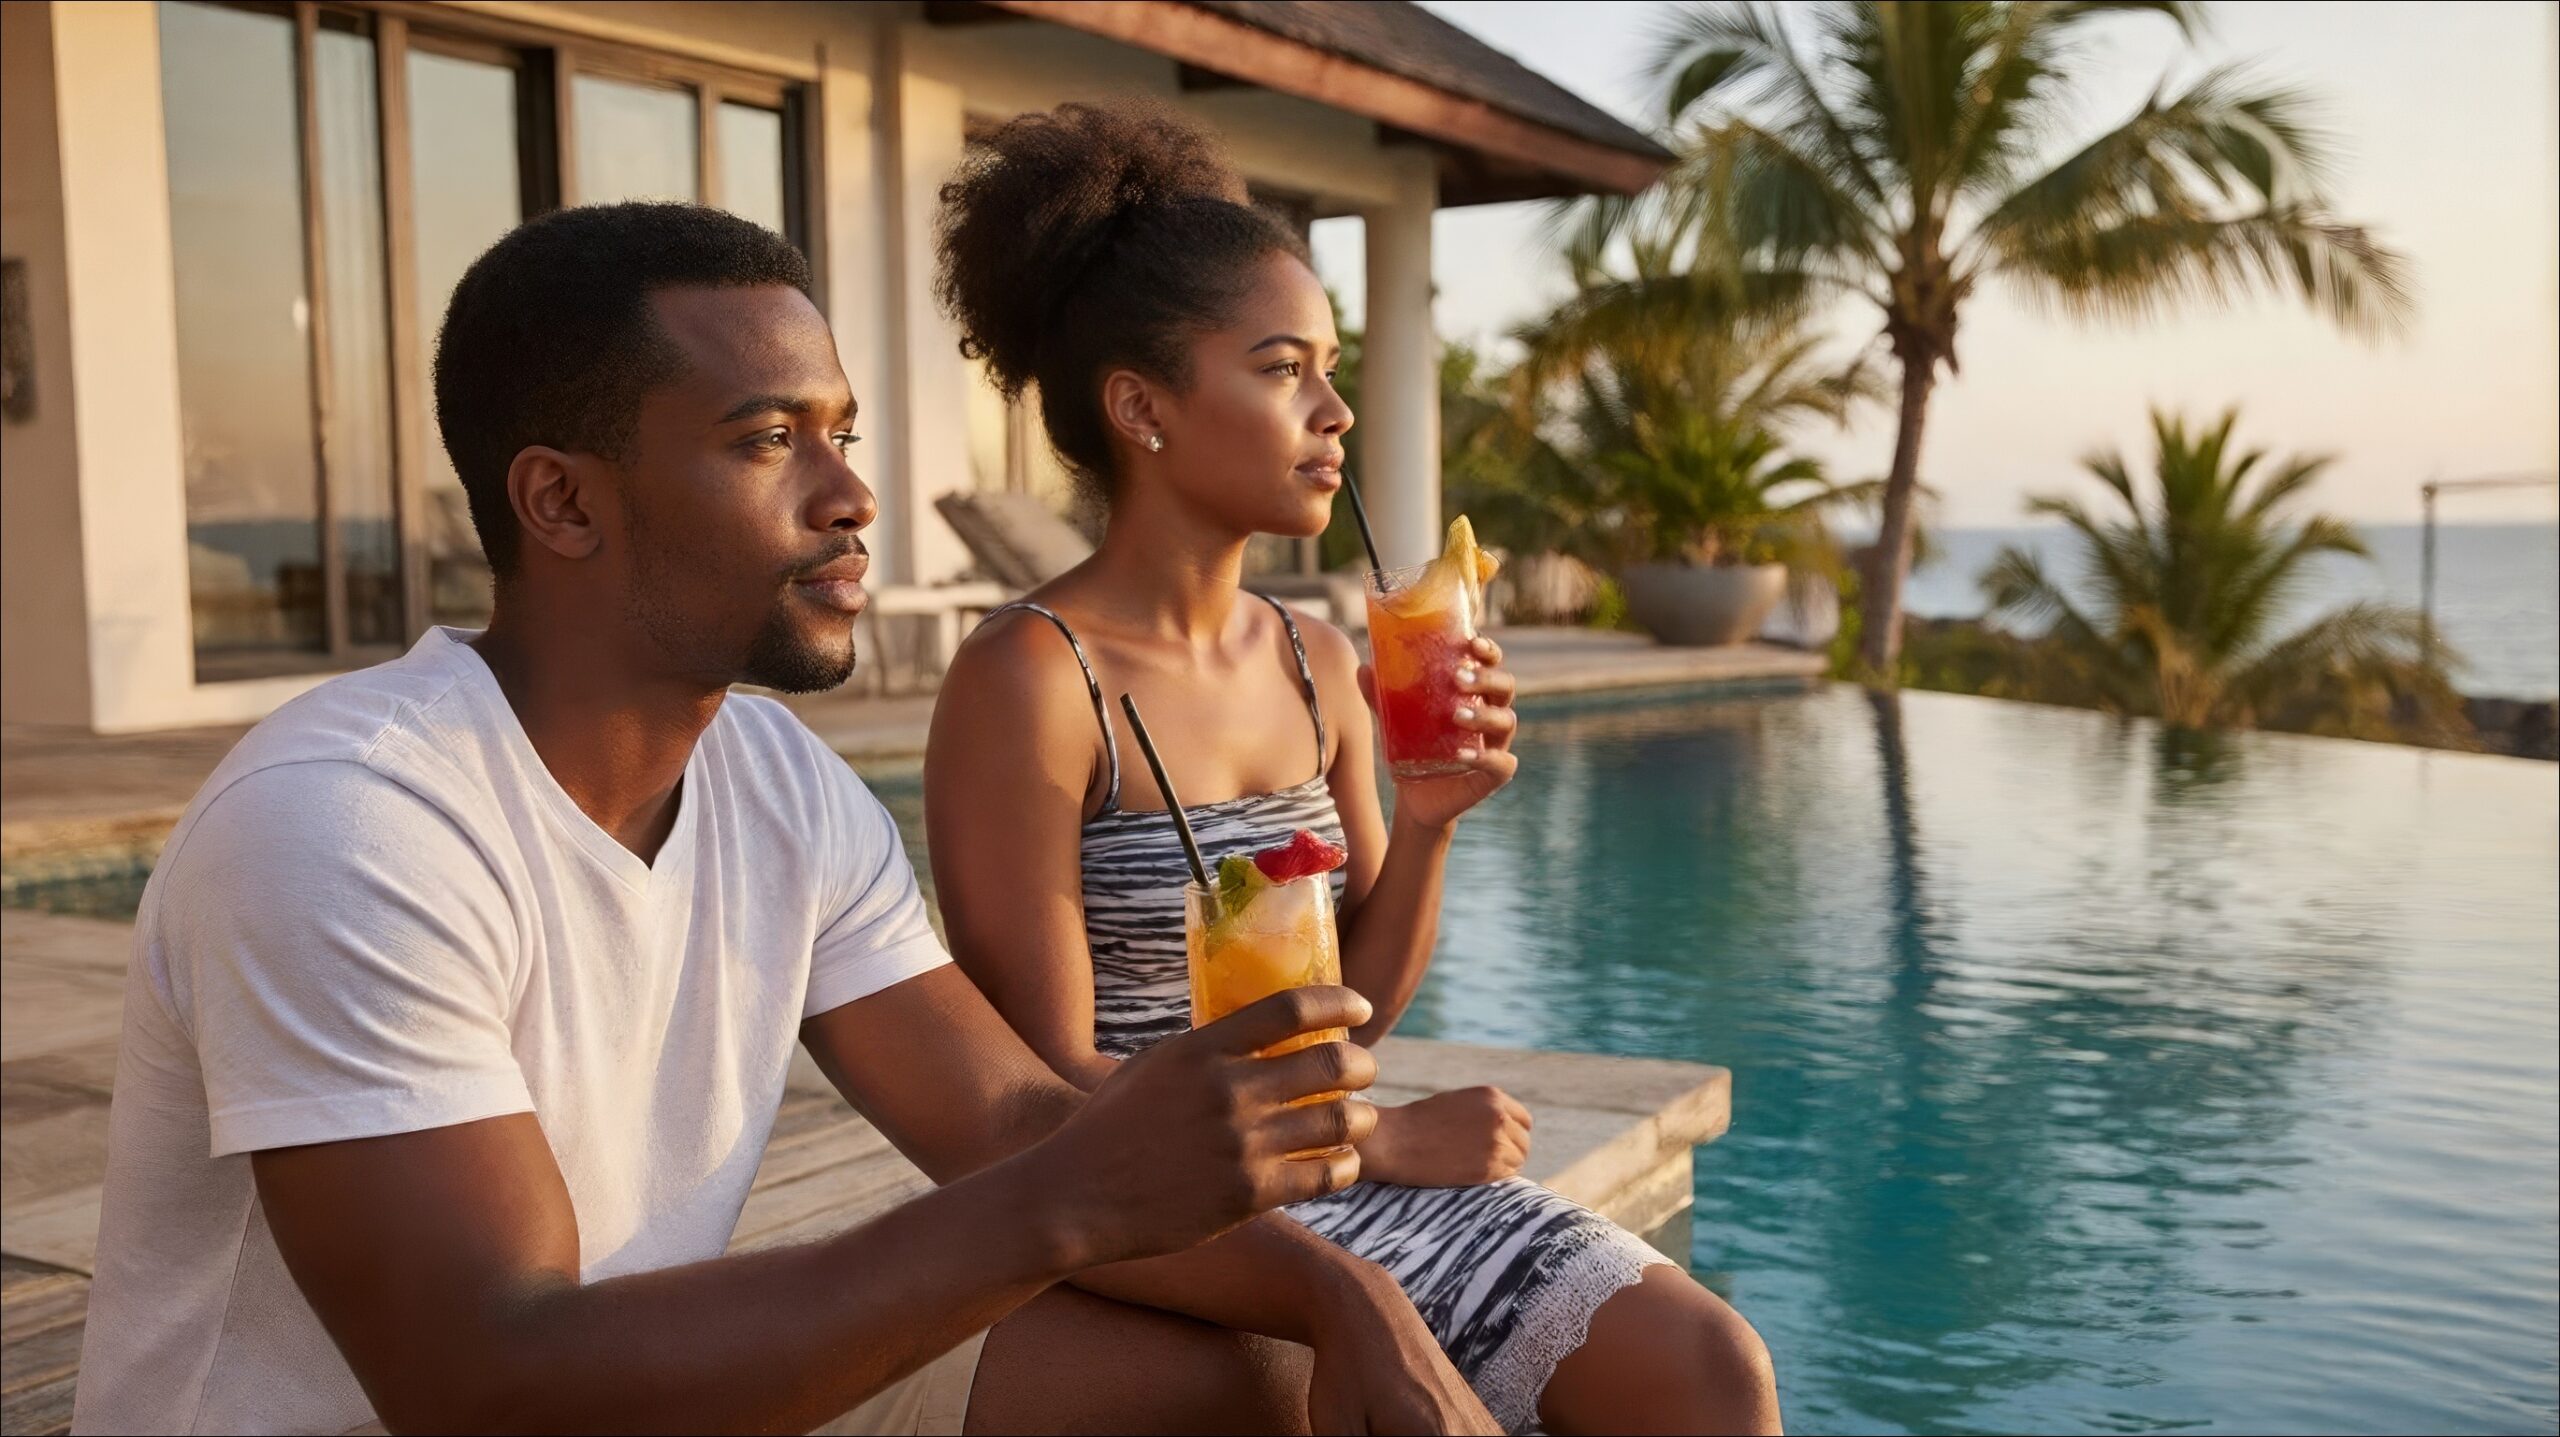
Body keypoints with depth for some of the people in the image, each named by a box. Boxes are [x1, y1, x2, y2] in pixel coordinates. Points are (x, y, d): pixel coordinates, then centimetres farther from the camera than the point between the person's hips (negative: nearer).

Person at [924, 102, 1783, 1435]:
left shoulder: (1319, 663, 4)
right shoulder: (1029, 677, -16)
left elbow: (1357, 1007, 9)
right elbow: (1055, 1084, -16)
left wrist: (1427, 822, -8)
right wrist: (1379, 1143, -13)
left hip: (1322, 1177, 6)